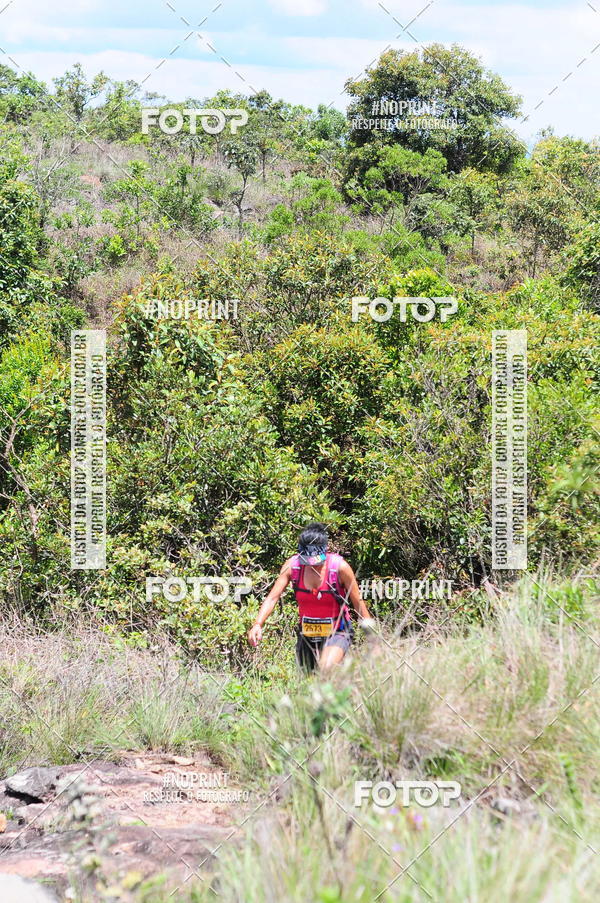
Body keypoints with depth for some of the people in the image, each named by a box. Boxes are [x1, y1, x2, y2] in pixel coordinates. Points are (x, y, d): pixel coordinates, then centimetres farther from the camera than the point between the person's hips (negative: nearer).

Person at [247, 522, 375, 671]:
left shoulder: (340, 567, -18)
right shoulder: (292, 565, -12)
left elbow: (358, 603, -9)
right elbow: (273, 597, -13)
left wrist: (371, 632, -6)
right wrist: (257, 624, -27)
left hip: (336, 633, -4)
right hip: (306, 635, 4)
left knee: (327, 670, -31)